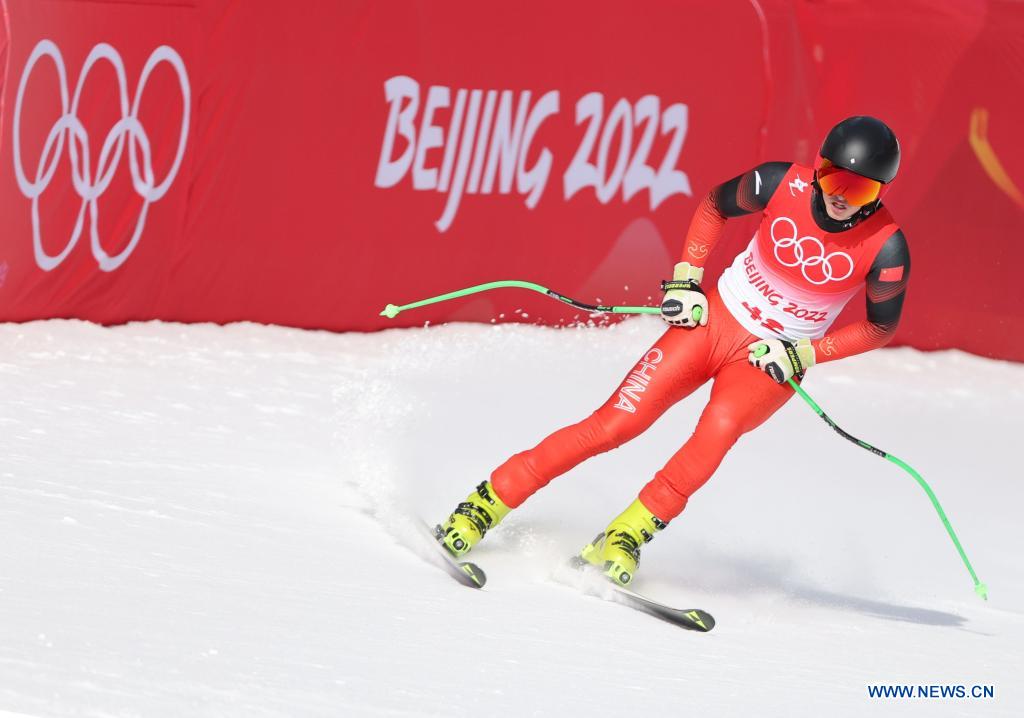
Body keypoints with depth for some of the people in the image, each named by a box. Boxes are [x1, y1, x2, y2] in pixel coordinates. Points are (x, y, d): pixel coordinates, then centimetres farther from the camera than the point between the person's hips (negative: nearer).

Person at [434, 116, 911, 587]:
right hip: (713, 319, 1)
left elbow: (882, 326, -2)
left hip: (771, 360, -1)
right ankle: (488, 504, 0)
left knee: (720, 427, -33)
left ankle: (625, 537, -25)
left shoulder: (885, 248, -19)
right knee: (613, 424, -9)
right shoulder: (783, 185, -15)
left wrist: (804, 354, -12)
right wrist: (687, 279, -4)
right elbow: (715, 204, 6)